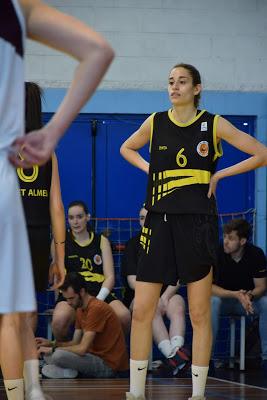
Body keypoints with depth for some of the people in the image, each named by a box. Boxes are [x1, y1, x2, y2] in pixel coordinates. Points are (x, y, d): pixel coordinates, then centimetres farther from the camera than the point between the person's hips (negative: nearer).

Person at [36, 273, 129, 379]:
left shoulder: (96, 308, -20)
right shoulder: (80, 309, 12)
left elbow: (82, 348, -23)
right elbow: (76, 343, 13)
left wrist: (53, 349, -13)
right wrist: (50, 344, -1)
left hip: (109, 365, -10)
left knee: (59, 355, -28)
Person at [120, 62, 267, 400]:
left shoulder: (213, 125, -1)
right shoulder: (155, 123, 6)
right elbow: (126, 149, 26)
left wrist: (219, 175, -3)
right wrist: (149, 169, 9)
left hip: (197, 221, -2)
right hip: (160, 221, 2)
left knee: (199, 314, 1)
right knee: (141, 311, -2)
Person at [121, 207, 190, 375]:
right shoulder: (134, 244, 8)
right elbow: (132, 281, -1)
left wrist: (165, 297, -16)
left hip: (167, 293, 1)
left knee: (177, 306, -33)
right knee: (152, 308, -35)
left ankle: (177, 349, -56)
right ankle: (172, 355, -54)